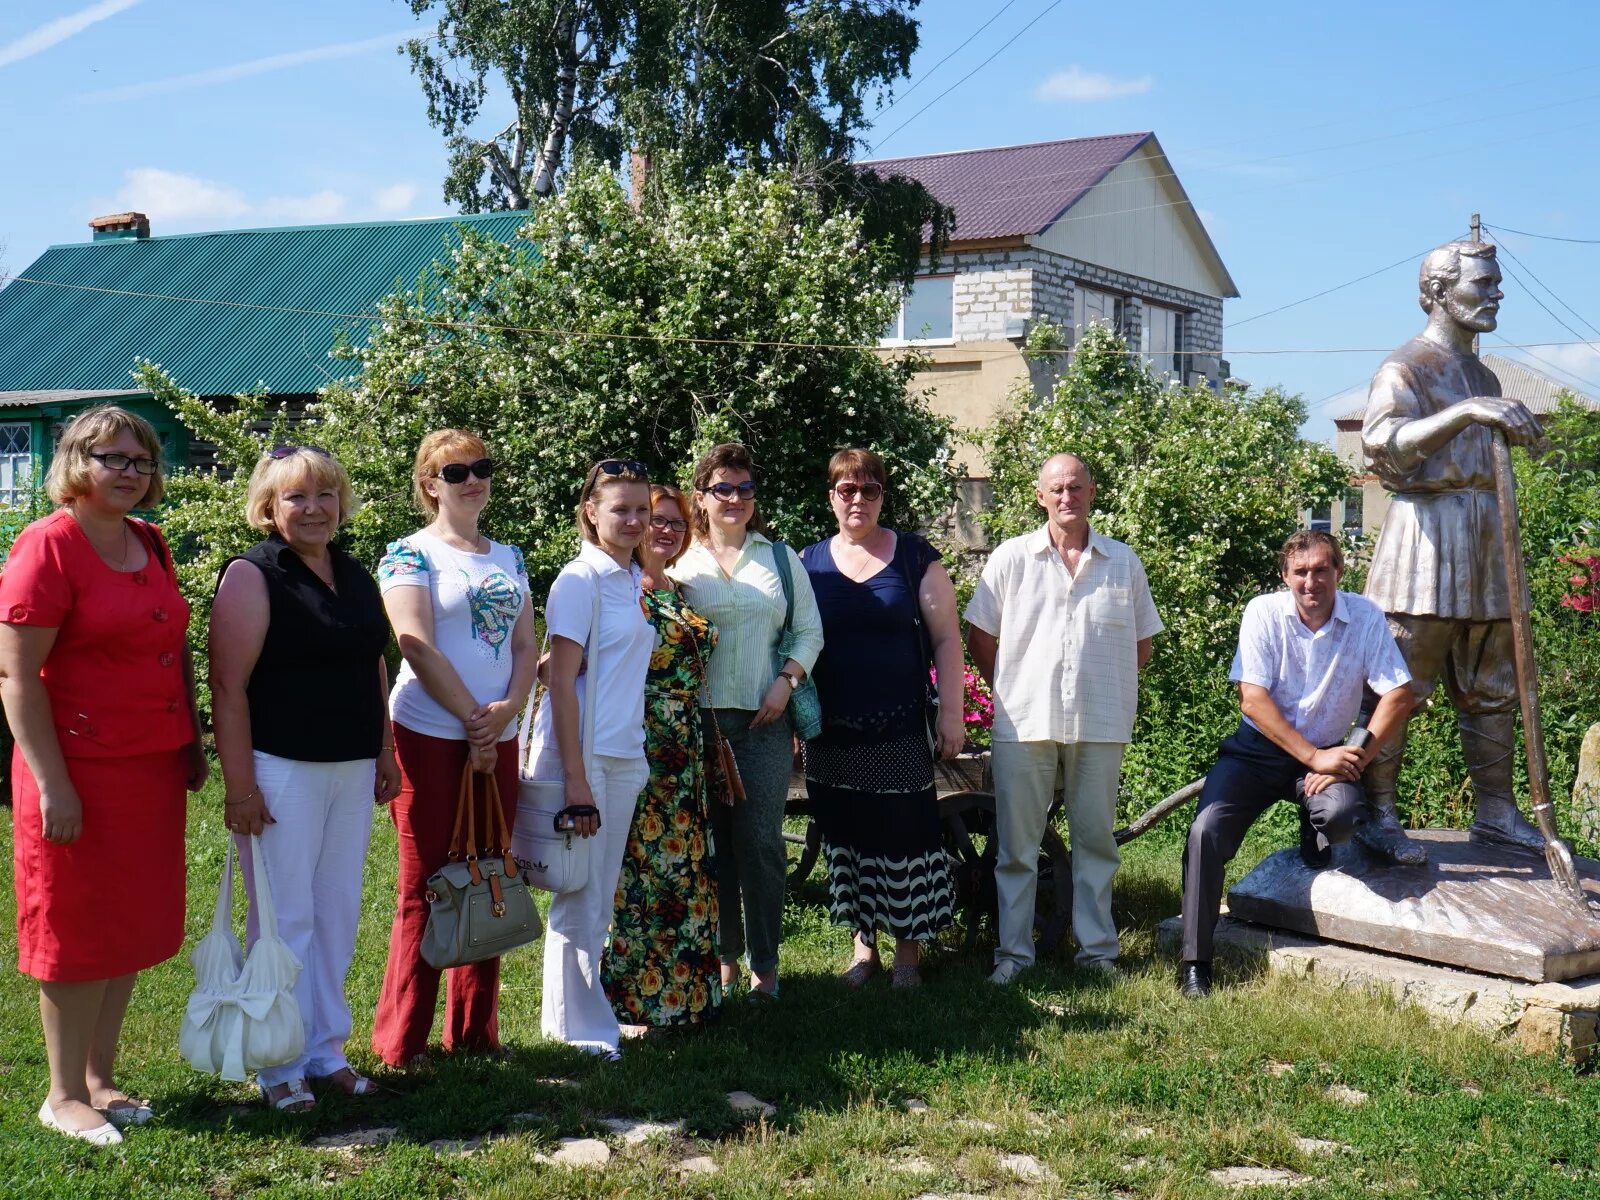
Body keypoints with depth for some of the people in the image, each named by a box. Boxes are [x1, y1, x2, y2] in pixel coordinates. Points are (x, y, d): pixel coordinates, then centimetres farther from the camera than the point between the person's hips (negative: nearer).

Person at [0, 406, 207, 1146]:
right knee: (80, 931, 3)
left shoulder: (149, 544, 10)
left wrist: (192, 742, 15)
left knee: (134, 926, 13)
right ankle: (64, 1096, 18)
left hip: (153, 766, 7)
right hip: (83, 771, -7)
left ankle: (100, 1079, 27)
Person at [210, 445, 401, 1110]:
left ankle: (326, 1052, 24)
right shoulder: (253, 576, -9)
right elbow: (229, 687, -13)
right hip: (281, 769, -7)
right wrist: (240, 785, -18)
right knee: (285, 918, 0)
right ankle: (280, 1067, 11)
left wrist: (384, 754, 16)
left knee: (338, 915, 12)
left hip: (352, 769, 7)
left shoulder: (356, 576, 12)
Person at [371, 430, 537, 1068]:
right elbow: (418, 646, -12)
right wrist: (474, 721, -13)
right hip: (431, 738, -6)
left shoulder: (508, 557, 15)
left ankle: (476, 1029, 20)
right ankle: (401, 1041, 9)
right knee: (427, 889, -1)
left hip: (498, 739, 6)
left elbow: (526, 645, 11)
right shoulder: (409, 554, -3)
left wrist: (507, 710, -7)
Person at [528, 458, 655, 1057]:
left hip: (625, 757, 8)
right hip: (583, 755, -8)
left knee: (602, 898, 14)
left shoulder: (638, 581, 12)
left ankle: (570, 1014, 26)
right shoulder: (579, 580, -11)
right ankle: (580, 1029, 12)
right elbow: (561, 683, -14)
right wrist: (575, 778, -19)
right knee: (579, 899, 1)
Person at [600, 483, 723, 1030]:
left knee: (685, 866, 11)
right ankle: (626, 1000, 4)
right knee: (635, 867, -4)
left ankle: (683, 991, 21)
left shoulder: (680, 595, 16)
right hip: (638, 748, -8)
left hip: (683, 754, 8)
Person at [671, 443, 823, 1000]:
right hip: (699, 719, 0)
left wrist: (787, 681, -4)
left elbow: (809, 631, 9)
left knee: (760, 838, -3)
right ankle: (723, 954, 17)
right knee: (712, 839, 5)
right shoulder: (680, 562, 8)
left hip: (765, 720, 0)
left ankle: (764, 962, 7)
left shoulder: (781, 558, 11)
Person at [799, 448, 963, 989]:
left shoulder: (915, 557, 2)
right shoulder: (808, 563, 7)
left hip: (901, 731, -2)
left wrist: (951, 712, -5)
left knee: (904, 837, -1)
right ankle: (864, 944, 20)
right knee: (846, 837, 7)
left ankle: (908, 949, 12)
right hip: (831, 735, 2)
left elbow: (946, 638, 1)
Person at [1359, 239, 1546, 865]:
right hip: (1426, 535, -8)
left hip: (1485, 537, 8)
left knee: (1492, 691, 12)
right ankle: (1379, 818, -1)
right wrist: (1467, 412, -35)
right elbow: (1383, 444, -25)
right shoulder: (1405, 366, -6)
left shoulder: (1483, 376, 20)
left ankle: (1496, 811, 20)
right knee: (1398, 686, -6)